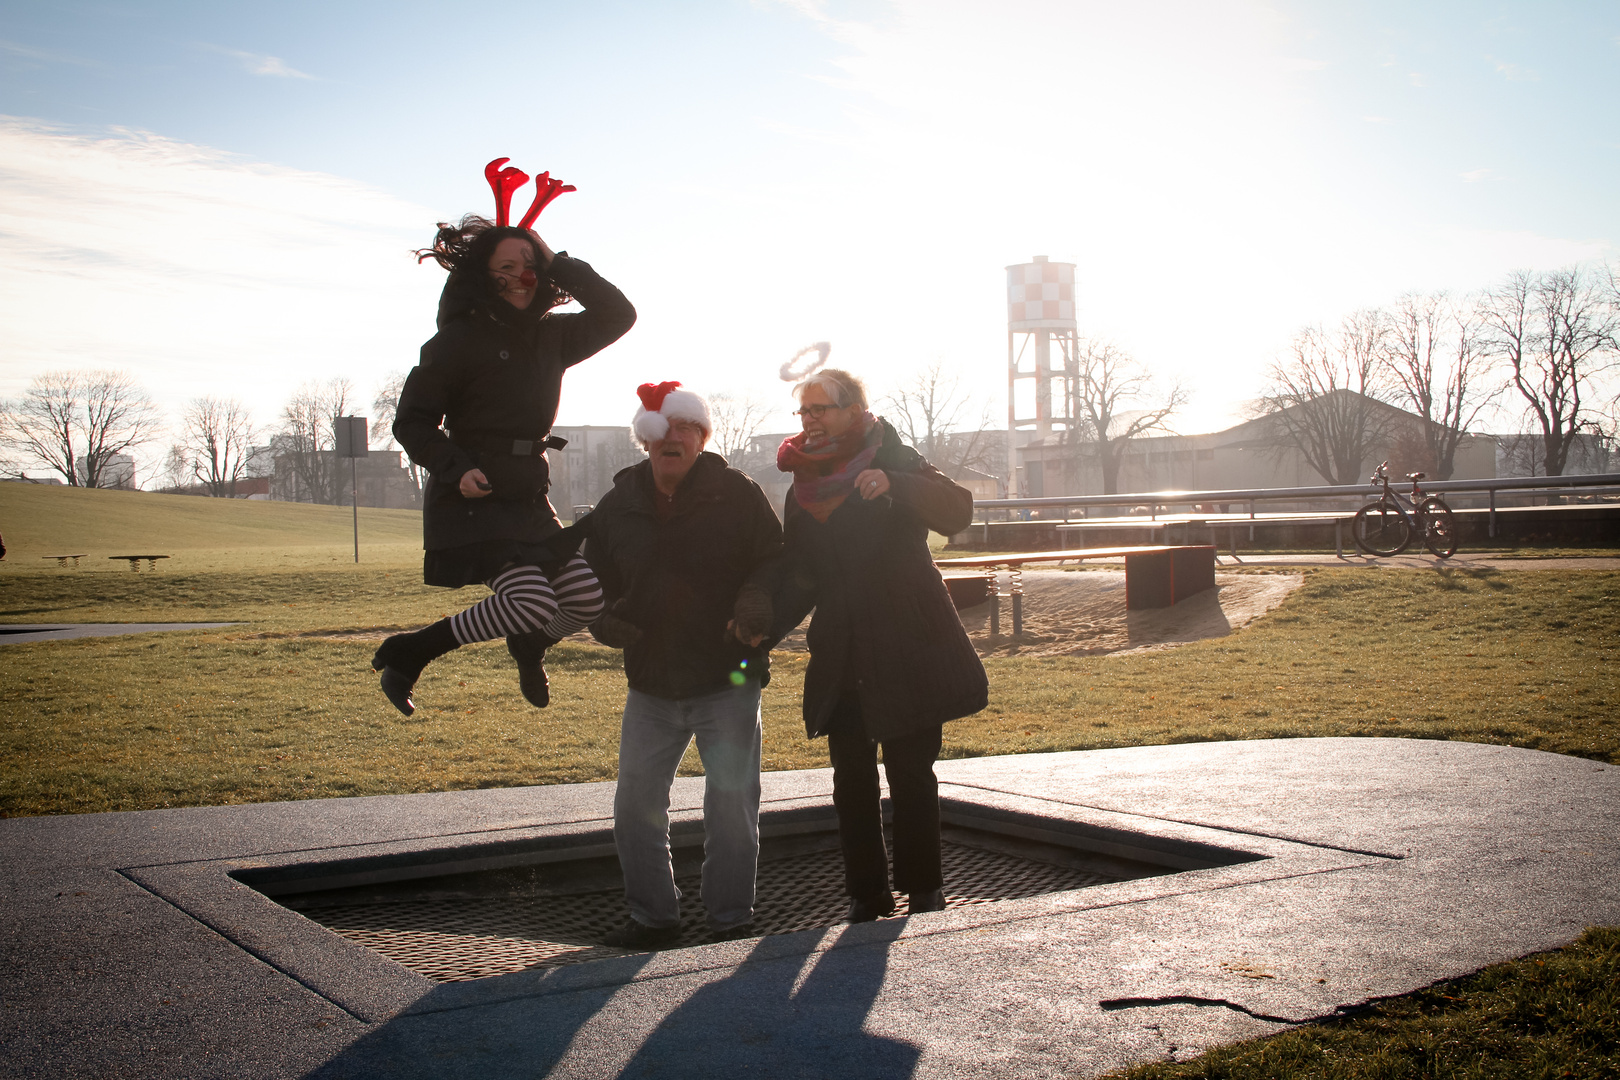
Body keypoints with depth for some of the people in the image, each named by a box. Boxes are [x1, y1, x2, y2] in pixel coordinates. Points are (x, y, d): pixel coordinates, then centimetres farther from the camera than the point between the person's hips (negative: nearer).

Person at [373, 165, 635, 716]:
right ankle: (405, 654, -3)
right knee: (532, 603, -21)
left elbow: (617, 316, 8)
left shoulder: (550, 335, 10)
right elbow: (412, 420, -6)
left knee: (587, 598, 0)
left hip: (529, 499, 7)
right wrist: (455, 469, -21)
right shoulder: (461, 339, -9)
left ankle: (528, 647, 34)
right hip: (474, 499, -7)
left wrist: (561, 266, -1)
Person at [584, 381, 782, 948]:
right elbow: (595, 577, 14)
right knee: (635, 805, 6)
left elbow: (774, 562, -1)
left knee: (732, 805, 1)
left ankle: (731, 918, 18)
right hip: (650, 687, 3)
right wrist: (607, 620, -8)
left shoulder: (738, 494, -4)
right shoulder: (618, 504, 5)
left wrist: (756, 608, -22)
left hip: (728, 682, -3)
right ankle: (653, 917, 22)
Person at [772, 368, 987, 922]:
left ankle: (924, 896, 11)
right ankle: (867, 898, 13)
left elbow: (957, 511, -20)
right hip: (841, 661, 5)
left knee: (911, 777, -2)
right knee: (852, 782, 4)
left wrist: (893, 484, -36)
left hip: (908, 652, -5)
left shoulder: (897, 463, -4)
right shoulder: (803, 490, 11)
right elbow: (798, 579, 12)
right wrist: (760, 628, -4)